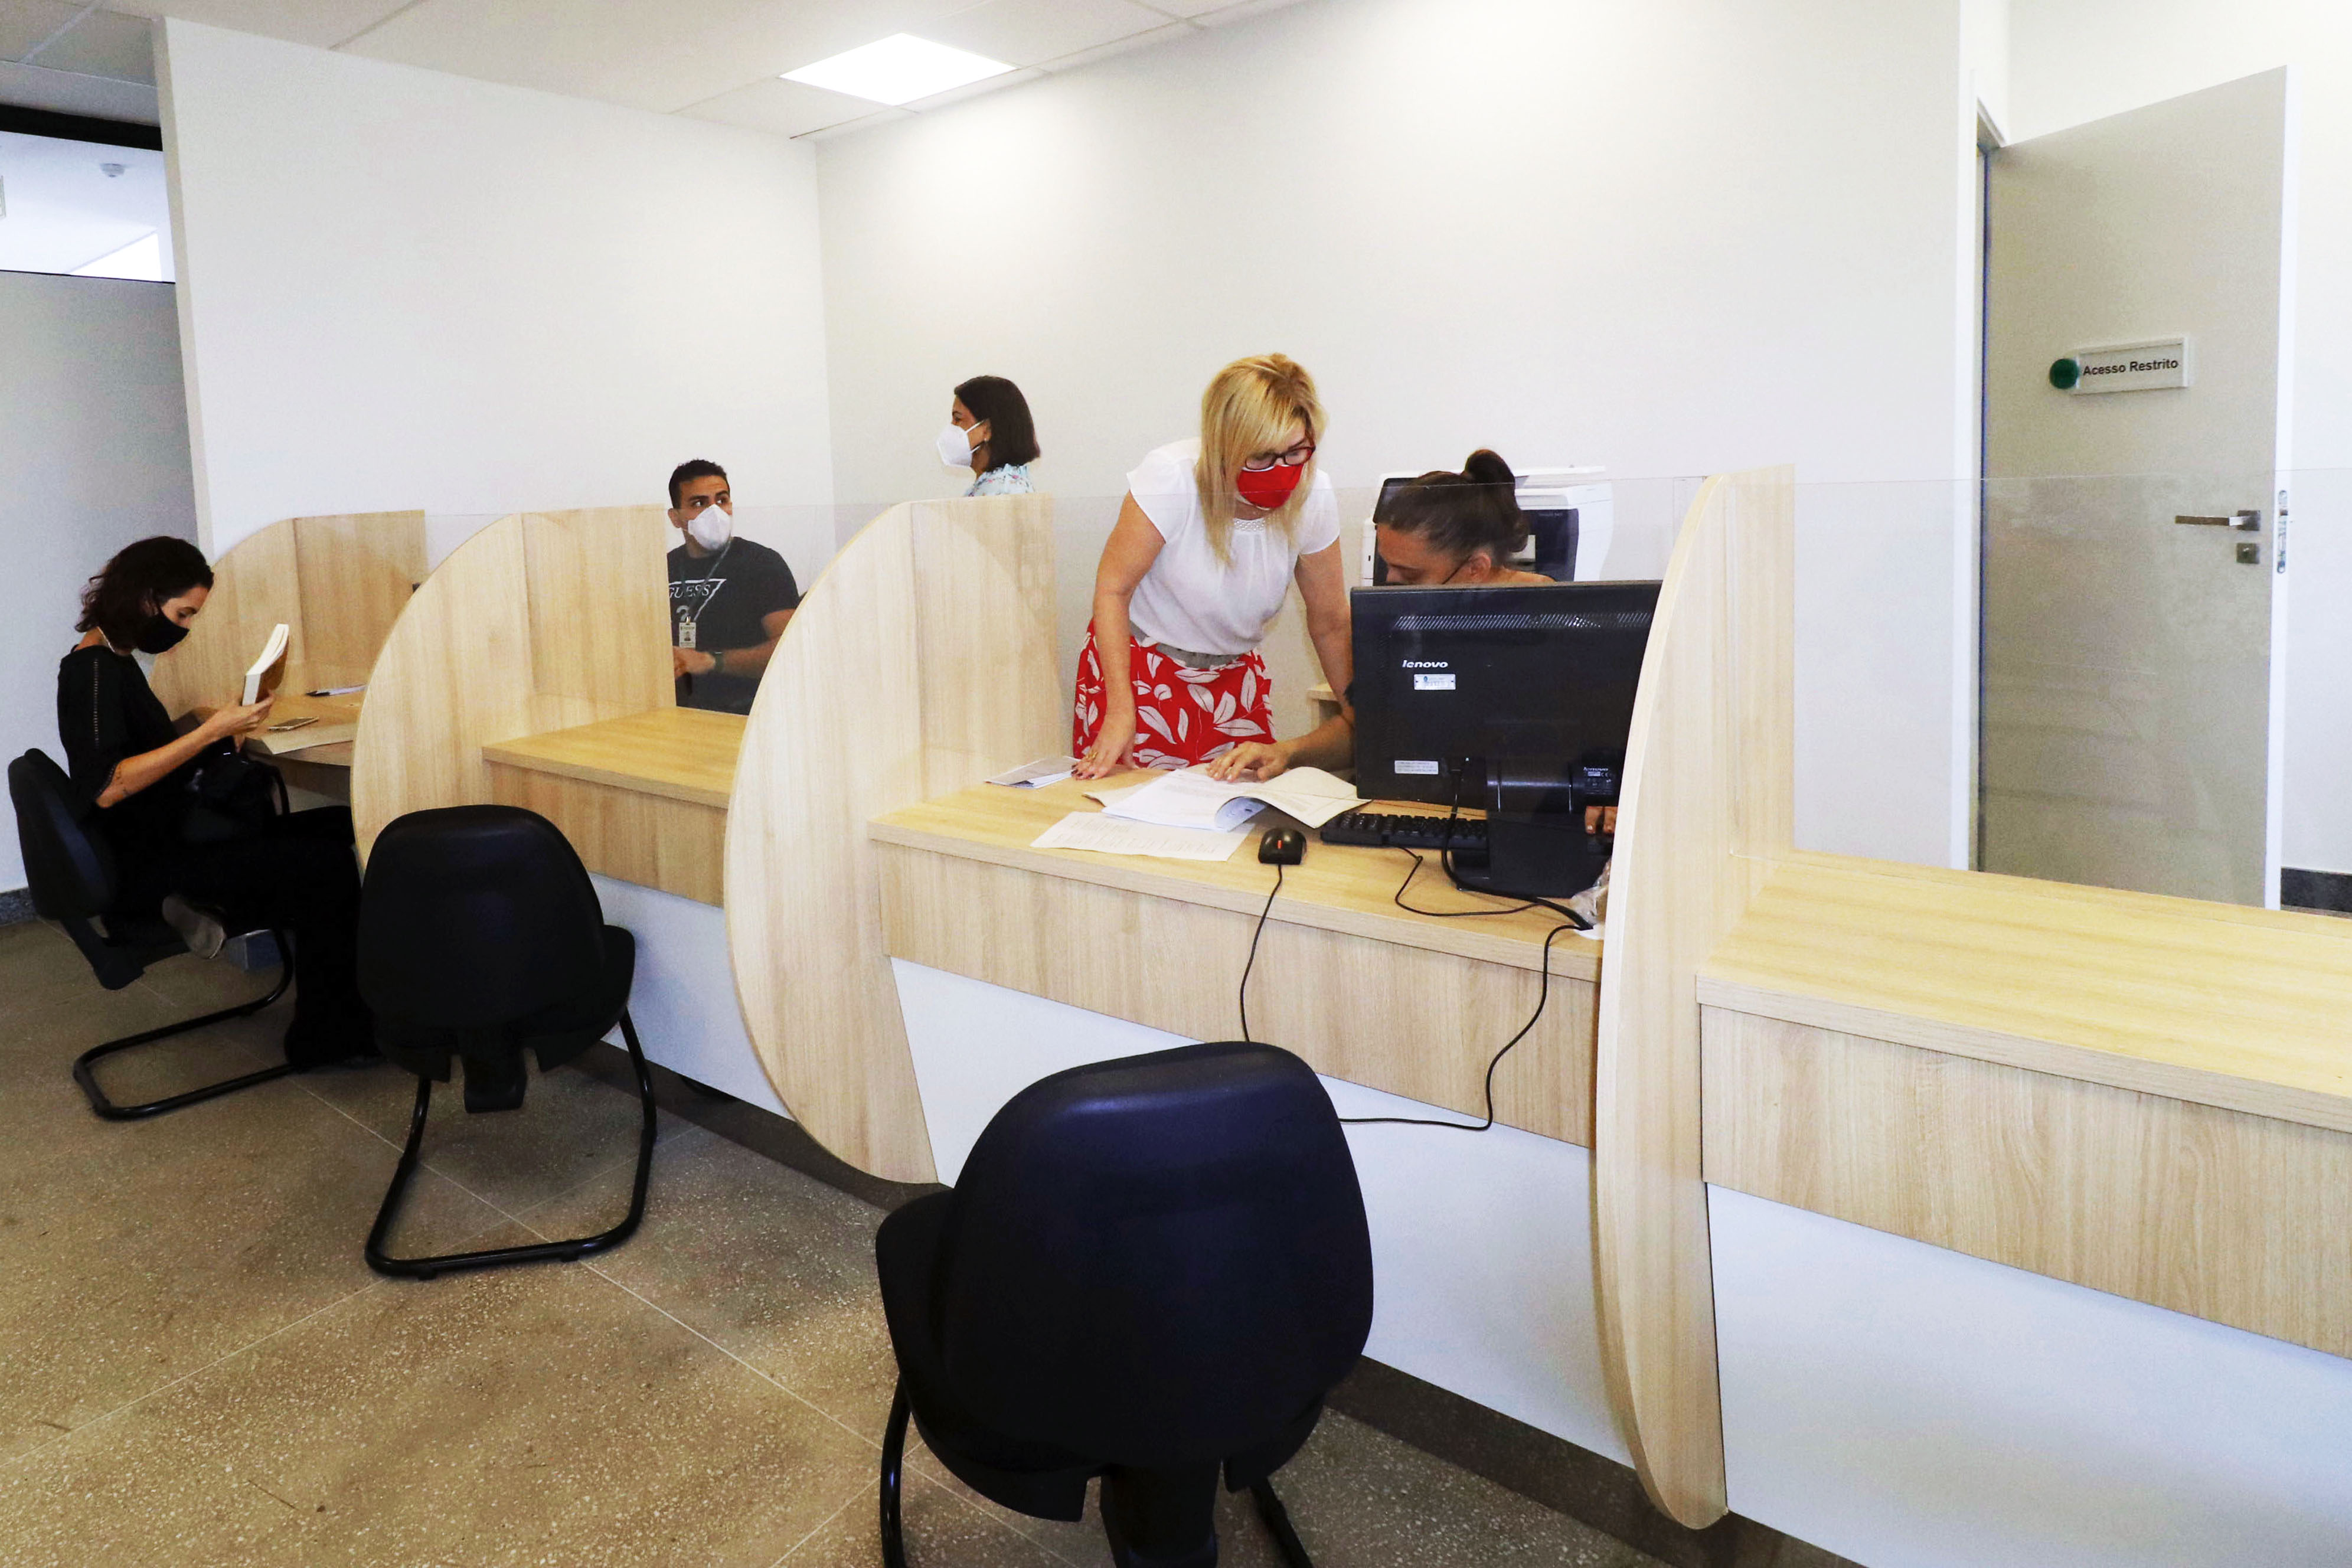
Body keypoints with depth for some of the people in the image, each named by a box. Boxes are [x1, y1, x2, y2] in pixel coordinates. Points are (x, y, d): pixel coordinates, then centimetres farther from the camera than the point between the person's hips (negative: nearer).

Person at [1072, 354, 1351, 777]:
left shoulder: (1313, 498, -12)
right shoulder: (1172, 478, -24)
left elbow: (1331, 626, -1)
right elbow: (1112, 590, -17)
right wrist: (1120, 710, -21)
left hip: (1235, 675, 3)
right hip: (1138, 663, -3)